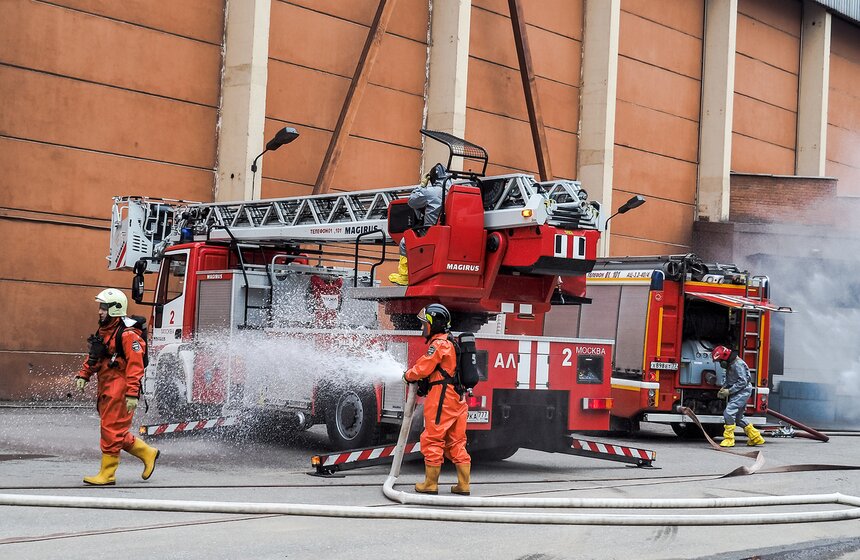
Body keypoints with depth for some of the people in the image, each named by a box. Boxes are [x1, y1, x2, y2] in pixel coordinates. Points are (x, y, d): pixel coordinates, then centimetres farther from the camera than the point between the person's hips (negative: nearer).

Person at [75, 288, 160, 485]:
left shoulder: (127, 334, -15)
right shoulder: (103, 331, 14)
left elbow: (135, 365, -20)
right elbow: (93, 357, 25)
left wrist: (133, 394, -24)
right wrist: (83, 375, 12)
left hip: (120, 389, -9)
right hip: (105, 388, 10)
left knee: (111, 430, -6)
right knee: (117, 432, 12)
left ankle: (107, 474, 1)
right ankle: (148, 454, 25)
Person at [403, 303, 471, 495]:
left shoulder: (438, 344, -11)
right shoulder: (451, 343, 19)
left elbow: (423, 368, -12)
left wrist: (408, 376, 7)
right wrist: (424, 383, 13)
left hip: (442, 397, -9)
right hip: (458, 398, 9)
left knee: (432, 440, -2)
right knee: (456, 443, 11)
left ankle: (430, 484, 2)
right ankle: (463, 484, 10)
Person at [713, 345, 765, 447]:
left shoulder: (738, 364, -18)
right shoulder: (730, 364, 14)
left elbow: (742, 382, -23)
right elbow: (729, 380, 24)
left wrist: (729, 391, -21)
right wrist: (723, 388, 6)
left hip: (743, 392, -11)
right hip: (737, 393, 11)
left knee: (729, 412, -20)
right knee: (738, 418, 13)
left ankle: (729, 438, -18)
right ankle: (756, 438, 22)